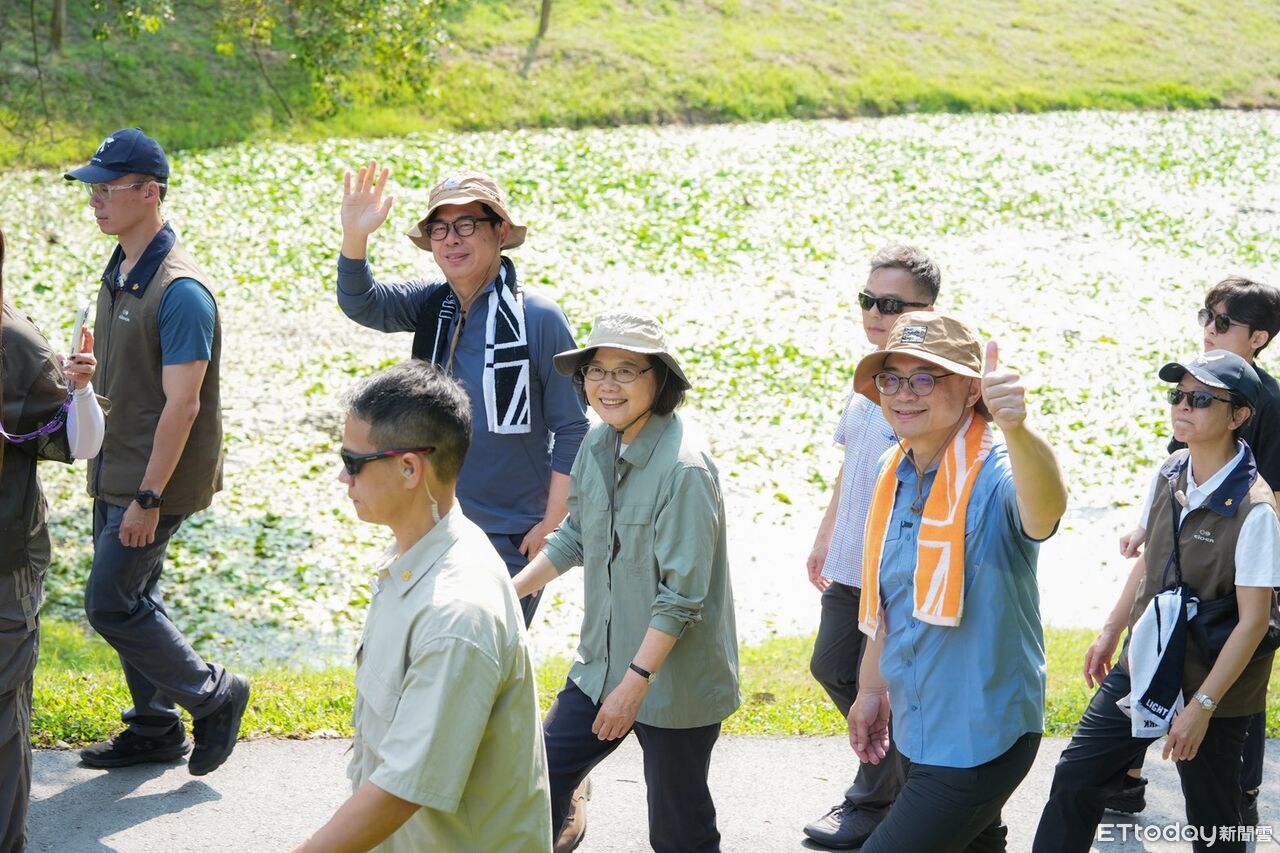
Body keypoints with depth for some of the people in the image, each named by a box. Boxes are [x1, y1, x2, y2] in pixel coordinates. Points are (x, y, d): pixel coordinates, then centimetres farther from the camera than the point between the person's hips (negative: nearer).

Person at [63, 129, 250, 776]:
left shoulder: (179, 290, -21)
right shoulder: (118, 272, 8)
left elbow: (181, 406, -23)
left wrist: (148, 497, -22)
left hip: (153, 481, -9)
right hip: (115, 473, 9)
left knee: (110, 605, -6)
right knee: (131, 600, 15)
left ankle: (214, 697, 11)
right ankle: (155, 728, 28)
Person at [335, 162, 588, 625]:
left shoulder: (539, 318, -13)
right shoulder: (430, 302, 3)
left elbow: (572, 430, -9)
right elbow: (360, 303, -13)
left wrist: (552, 524, -11)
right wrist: (354, 237, -31)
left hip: (511, 537, -5)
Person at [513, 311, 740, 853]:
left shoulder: (684, 469, -22)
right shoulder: (599, 444, 2)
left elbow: (681, 596, -22)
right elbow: (576, 537, 17)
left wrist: (635, 684, -21)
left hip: (673, 681, -7)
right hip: (602, 664, 7)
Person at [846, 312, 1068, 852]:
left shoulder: (993, 477, -21)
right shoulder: (897, 475, 3)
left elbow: (1046, 509, -47)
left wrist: (1015, 429, -66)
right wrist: (872, 689, 20)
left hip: (979, 741, -8)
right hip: (917, 727, 8)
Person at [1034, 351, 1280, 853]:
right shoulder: (1167, 478, -1)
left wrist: (1202, 705, -19)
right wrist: (1111, 633, 20)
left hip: (1212, 681, -6)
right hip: (1144, 662, 6)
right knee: (1076, 776, 7)